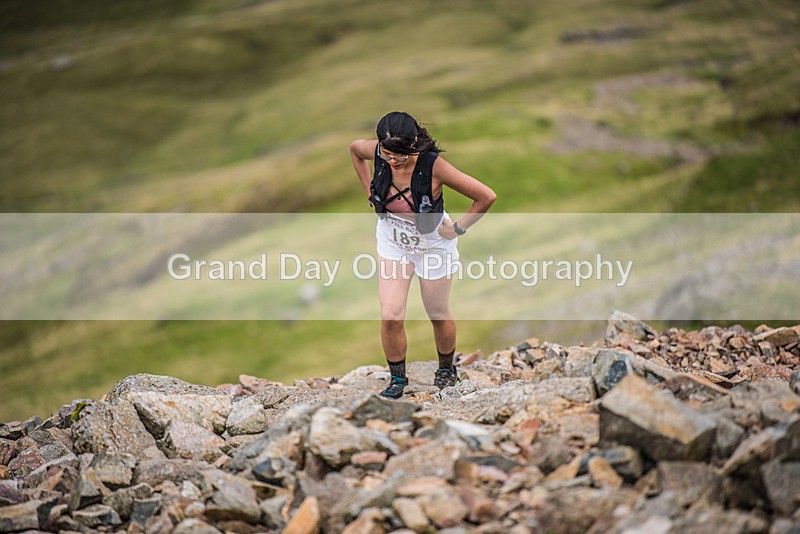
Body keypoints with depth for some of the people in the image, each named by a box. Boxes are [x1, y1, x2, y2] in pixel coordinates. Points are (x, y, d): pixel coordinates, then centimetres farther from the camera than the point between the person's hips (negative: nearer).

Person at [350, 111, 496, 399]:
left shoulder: (433, 165, -34)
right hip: (393, 243, 3)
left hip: (433, 245, -3)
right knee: (390, 316, -5)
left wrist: (459, 228, -18)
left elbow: (486, 196, -29)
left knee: (438, 315, 14)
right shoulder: (376, 152, -21)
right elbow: (354, 148, 6)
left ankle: (447, 368, 43)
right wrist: (369, 190, 3)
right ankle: (397, 379, 17)